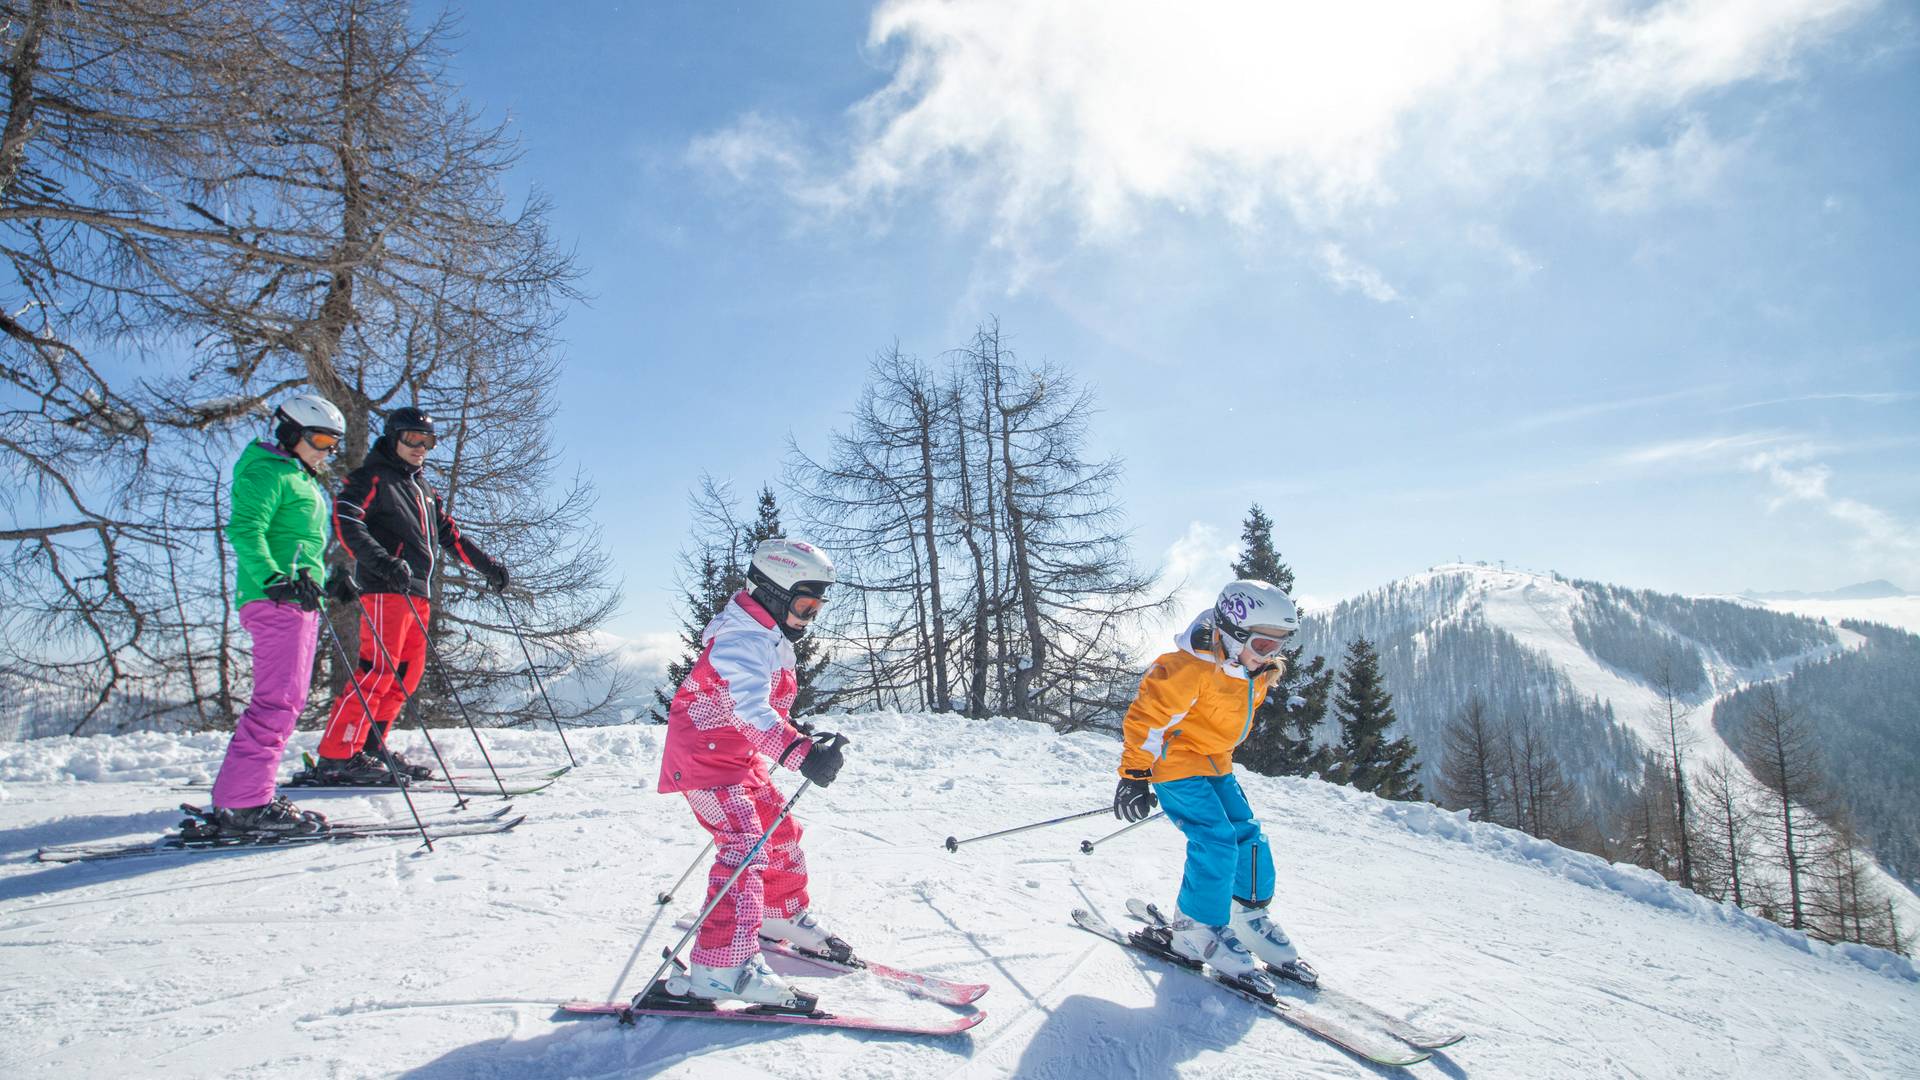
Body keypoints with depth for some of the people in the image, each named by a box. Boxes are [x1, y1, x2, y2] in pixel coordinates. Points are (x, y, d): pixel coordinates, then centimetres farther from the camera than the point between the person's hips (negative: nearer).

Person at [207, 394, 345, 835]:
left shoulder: (302, 481, 26)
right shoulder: (267, 473, -5)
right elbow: (244, 530, -19)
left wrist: (328, 583, 29)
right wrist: (274, 578, -30)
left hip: (298, 600, 10)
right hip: (275, 601, -10)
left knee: (288, 700, 10)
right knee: (278, 700, -15)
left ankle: (237, 797, 15)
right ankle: (245, 802, -14)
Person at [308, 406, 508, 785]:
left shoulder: (423, 488, 26)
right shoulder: (373, 477, 0)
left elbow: (449, 534, 30)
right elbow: (345, 522, -14)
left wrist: (488, 565, 24)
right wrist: (383, 562, -28)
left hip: (417, 592, 9)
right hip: (385, 588, -9)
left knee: (407, 675, 7)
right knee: (378, 670, -15)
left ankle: (371, 748, 13)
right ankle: (336, 757, -12)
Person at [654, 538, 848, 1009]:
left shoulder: (771, 638, 10)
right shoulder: (744, 639, -23)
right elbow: (750, 708, -40)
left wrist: (808, 742, 18)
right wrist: (802, 753, -51)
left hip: (741, 758, 10)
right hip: (705, 755, -10)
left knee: (780, 831, 18)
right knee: (746, 846, -21)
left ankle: (785, 917, 39)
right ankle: (721, 967, -23)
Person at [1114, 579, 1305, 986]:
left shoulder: (1252, 671, 1)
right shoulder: (1192, 666, -27)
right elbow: (1147, 714, -27)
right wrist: (1134, 774, -29)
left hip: (1215, 764, 9)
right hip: (1174, 761, -9)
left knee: (1247, 835, 6)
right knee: (1216, 841, -17)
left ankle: (1249, 915, 25)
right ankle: (1197, 930, -3)